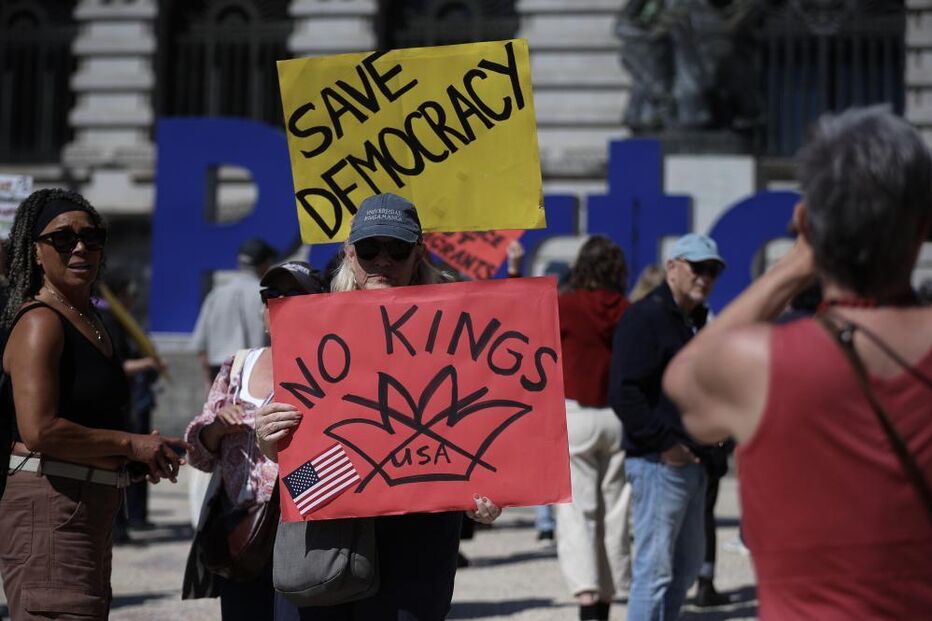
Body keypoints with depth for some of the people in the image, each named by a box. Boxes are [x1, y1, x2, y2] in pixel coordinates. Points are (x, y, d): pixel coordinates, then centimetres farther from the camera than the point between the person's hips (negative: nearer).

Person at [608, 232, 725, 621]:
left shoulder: (695, 321, 17)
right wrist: (664, 443, -20)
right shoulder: (645, 317, -12)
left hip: (690, 461, 10)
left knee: (687, 564, 16)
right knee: (655, 568, -7)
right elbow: (624, 393, -21)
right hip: (659, 462, -10)